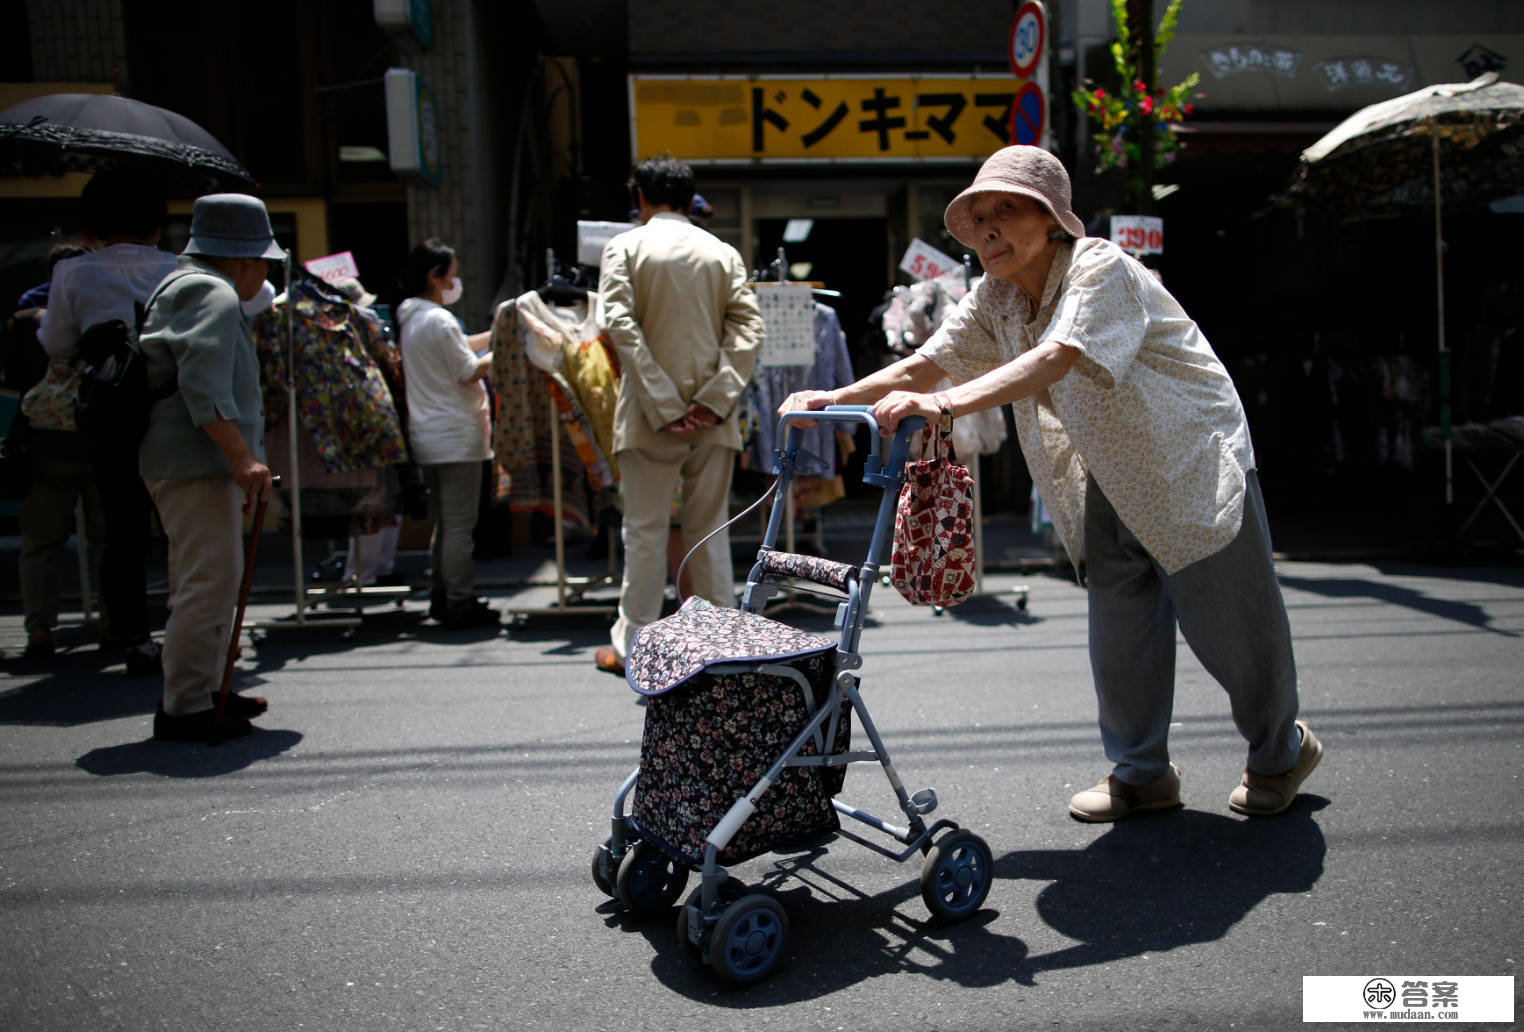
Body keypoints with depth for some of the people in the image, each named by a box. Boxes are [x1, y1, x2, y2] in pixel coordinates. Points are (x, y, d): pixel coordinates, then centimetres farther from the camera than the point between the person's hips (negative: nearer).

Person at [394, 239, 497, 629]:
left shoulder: (409, 318, 13)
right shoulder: (440, 320, -16)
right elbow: (470, 372, -12)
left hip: (427, 435, 10)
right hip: (456, 436, -10)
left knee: (444, 523, 16)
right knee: (460, 523, -4)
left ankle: (441, 597, 22)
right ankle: (460, 604, 0)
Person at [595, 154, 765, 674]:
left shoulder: (625, 247, 0)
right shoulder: (723, 252, 8)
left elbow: (622, 326, -12)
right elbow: (748, 328, -3)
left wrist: (663, 406, -14)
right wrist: (715, 399, -9)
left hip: (649, 416, -2)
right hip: (713, 417, 3)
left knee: (644, 530, 5)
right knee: (710, 529, 10)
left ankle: (632, 645, 14)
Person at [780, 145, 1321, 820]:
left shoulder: (1102, 269, -24)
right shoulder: (995, 299, -1)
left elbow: (1054, 360, -41)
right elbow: (923, 364, -8)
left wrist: (945, 405, -54)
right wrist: (830, 400, -24)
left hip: (1194, 465, -6)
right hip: (1109, 482, 6)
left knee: (1230, 625, 3)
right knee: (1119, 632, 6)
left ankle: (1282, 751, 29)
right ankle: (1141, 773, 23)